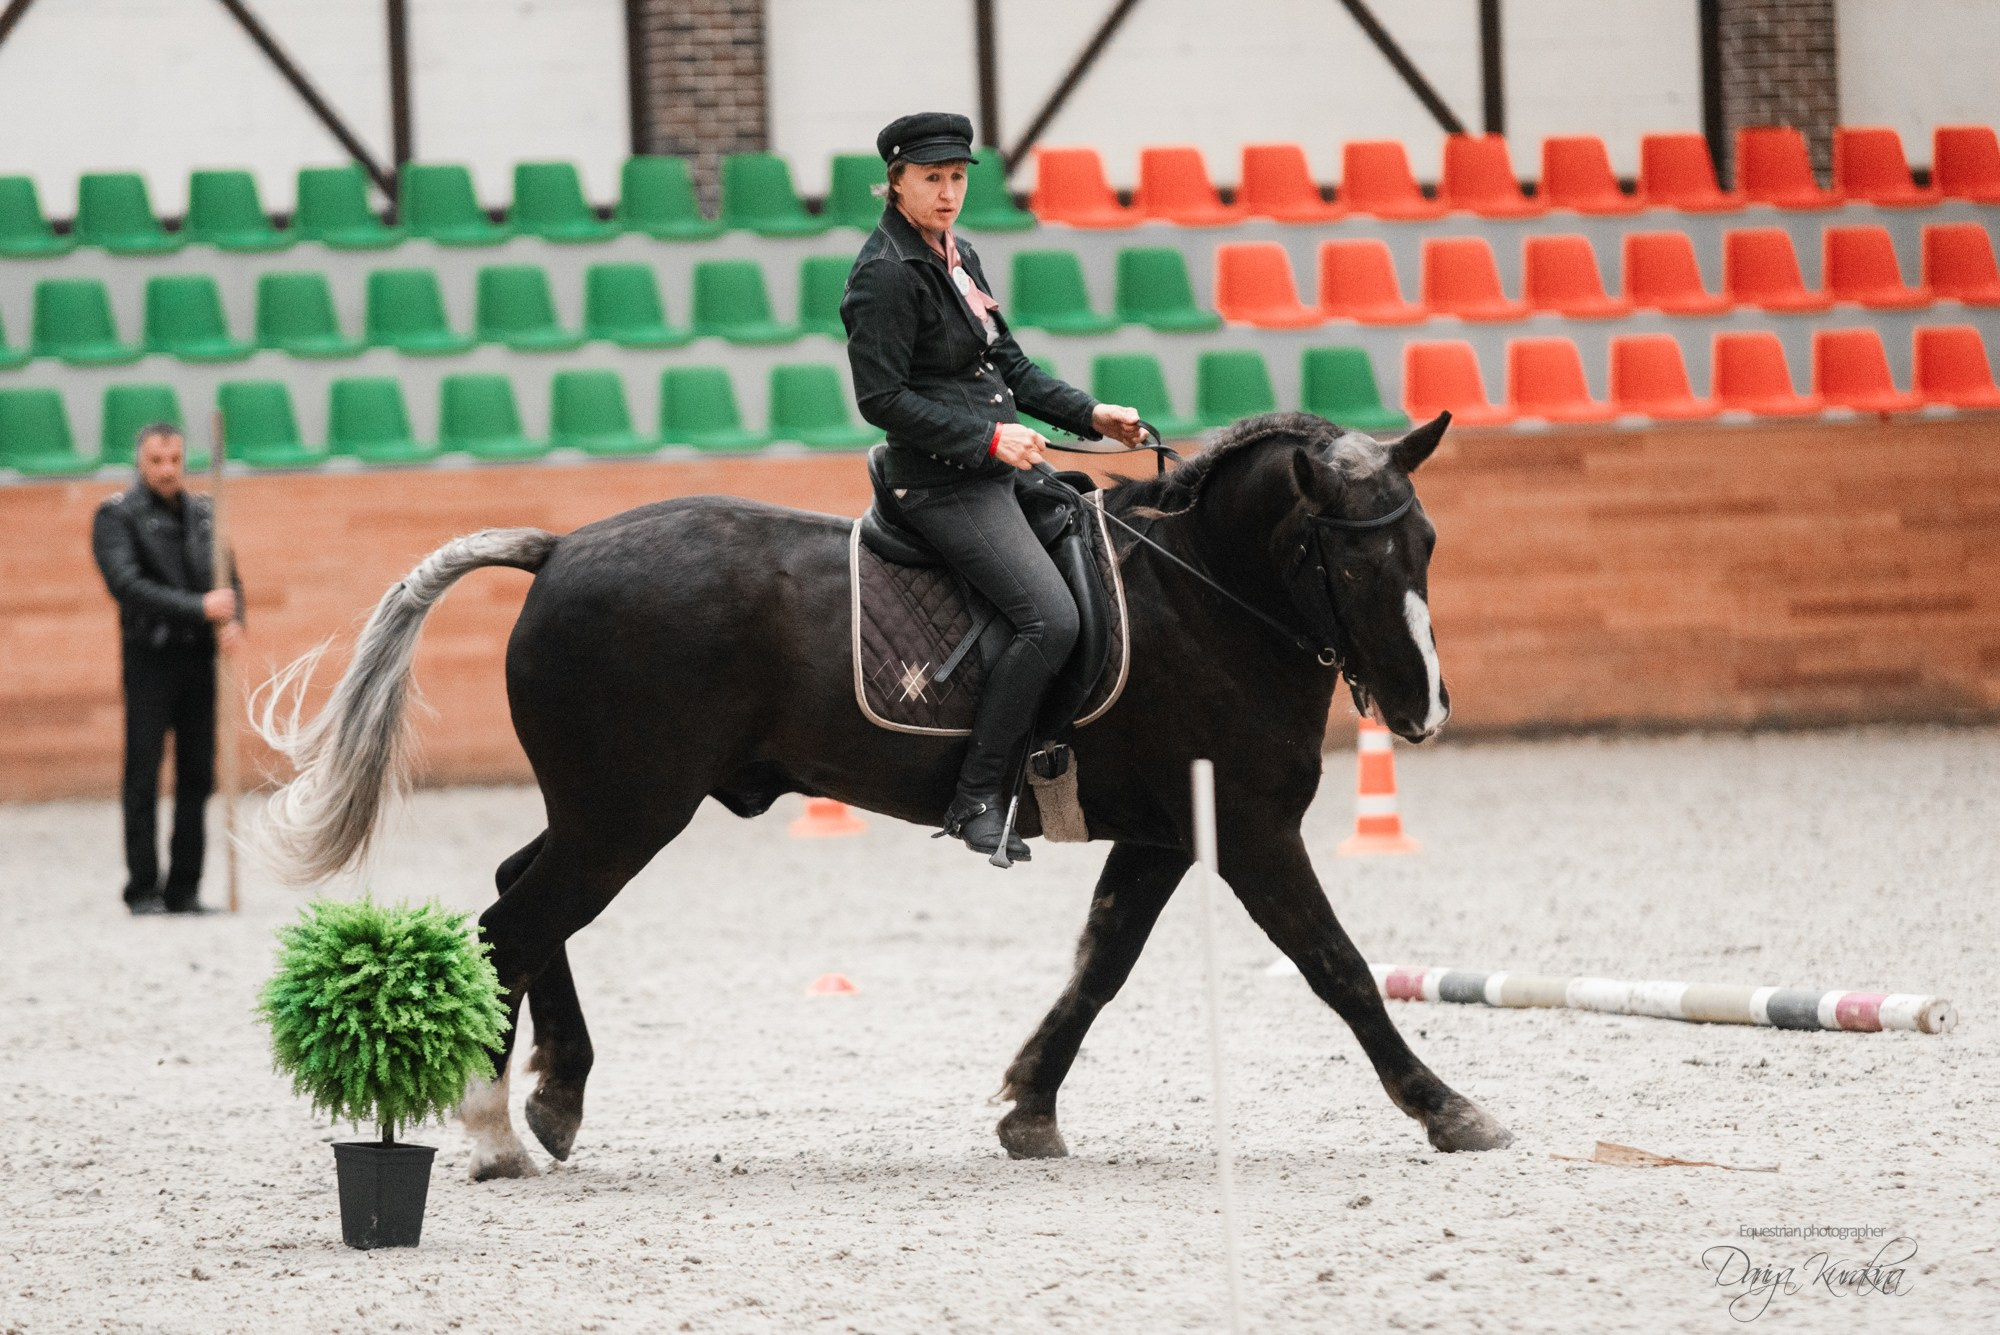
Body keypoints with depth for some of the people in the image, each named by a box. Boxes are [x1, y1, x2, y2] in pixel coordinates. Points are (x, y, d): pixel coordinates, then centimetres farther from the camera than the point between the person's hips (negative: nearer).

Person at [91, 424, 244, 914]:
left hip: (199, 657, 5)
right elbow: (126, 584, -16)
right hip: (150, 658, -5)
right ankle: (143, 889, 1)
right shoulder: (116, 515, -3)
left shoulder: (202, 513, 13)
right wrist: (199, 607, -22)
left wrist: (232, 621, -12)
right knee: (143, 777, -3)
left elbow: (229, 578, 11)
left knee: (197, 776, 4)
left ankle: (185, 889, 9)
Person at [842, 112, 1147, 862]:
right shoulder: (887, 275, -14)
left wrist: (1089, 416, 11)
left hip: (1005, 467, 10)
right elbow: (881, 398, -18)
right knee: (1051, 617, -21)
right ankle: (977, 799, -17)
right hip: (944, 483, -10)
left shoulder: (957, 257, 14)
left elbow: (1008, 364, 21)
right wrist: (987, 437, -21)